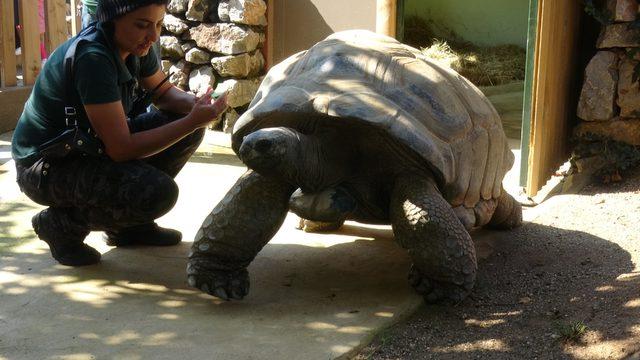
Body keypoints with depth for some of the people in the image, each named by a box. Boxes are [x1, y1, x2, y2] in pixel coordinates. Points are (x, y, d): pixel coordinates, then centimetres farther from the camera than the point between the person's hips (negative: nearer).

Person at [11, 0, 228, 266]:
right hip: (46, 167, -9)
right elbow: (121, 149, -30)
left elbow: (163, 92, 11)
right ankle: (61, 223, -4)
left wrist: (196, 104, -12)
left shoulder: (137, 45, -6)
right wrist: (193, 121, -29)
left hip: (89, 147, 9)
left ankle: (126, 223, 12)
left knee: (189, 128, -1)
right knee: (158, 192, -29)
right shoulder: (92, 58, -30)